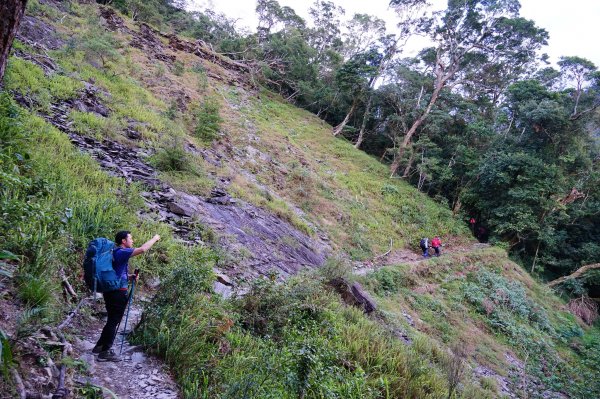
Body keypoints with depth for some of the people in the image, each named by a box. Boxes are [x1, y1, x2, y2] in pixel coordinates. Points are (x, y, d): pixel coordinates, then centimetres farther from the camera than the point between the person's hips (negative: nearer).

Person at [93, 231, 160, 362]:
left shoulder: (115, 253, 15)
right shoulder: (121, 252, -15)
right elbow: (142, 249, -25)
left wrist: (130, 276, 9)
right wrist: (155, 238, -11)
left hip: (110, 291, 10)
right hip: (118, 292, -10)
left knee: (112, 321, 20)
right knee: (113, 322, -2)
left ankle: (99, 346, 29)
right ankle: (105, 353, 4)